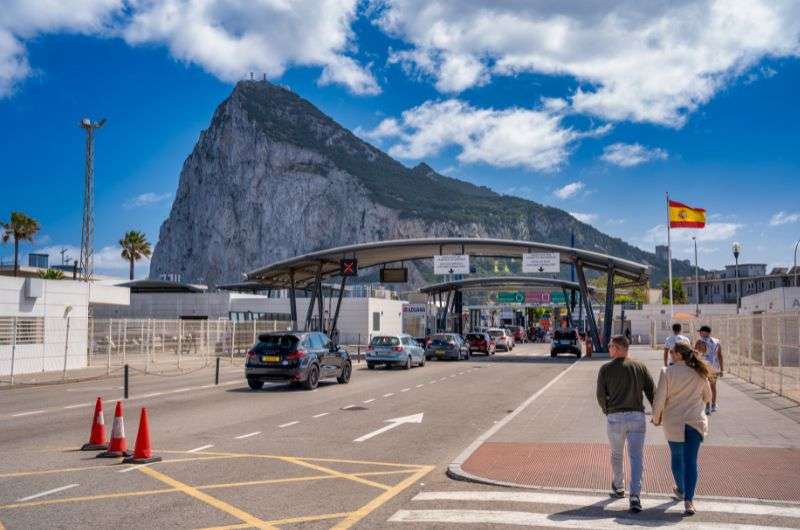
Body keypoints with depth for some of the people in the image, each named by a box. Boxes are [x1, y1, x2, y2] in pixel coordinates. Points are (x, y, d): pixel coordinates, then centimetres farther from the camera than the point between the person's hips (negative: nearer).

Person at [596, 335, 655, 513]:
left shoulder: (606, 369, -2)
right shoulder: (640, 366, 2)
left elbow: (601, 395, -2)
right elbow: (651, 391, 2)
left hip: (614, 417, 0)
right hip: (637, 416, 1)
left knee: (617, 455, 19)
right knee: (636, 457, 0)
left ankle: (618, 488, 35)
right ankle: (635, 496, -11)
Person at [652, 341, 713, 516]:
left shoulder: (667, 372, -11)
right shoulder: (699, 373, -1)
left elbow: (659, 399, -12)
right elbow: (707, 397, 13)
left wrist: (656, 418, 4)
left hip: (674, 423, -1)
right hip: (696, 421, 2)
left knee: (677, 456, 19)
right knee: (691, 460, 2)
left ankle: (681, 490, 38)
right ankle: (688, 500, -7)